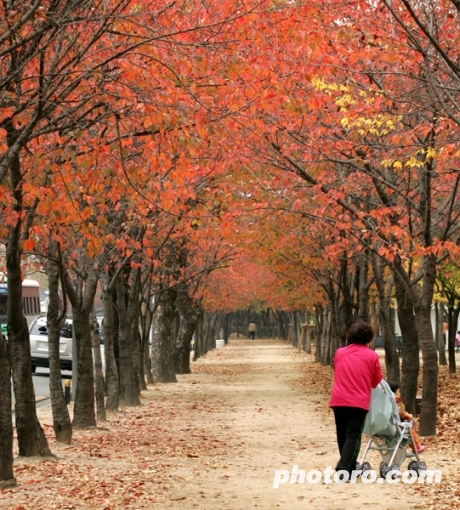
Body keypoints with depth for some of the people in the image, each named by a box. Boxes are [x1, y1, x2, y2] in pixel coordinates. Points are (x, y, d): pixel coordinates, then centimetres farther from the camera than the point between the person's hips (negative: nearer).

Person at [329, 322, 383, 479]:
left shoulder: (339, 353, 11)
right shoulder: (372, 356, 1)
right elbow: (377, 381, 9)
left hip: (338, 400, 4)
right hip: (359, 401, -4)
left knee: (342, 435, 14)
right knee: (353, 436, -4)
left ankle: (350, 468, 24)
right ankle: (343, 468, -19)